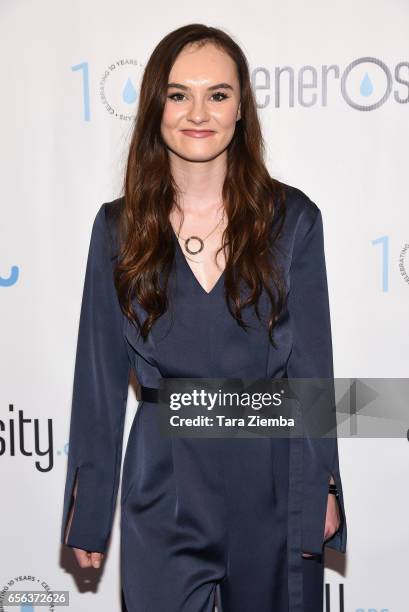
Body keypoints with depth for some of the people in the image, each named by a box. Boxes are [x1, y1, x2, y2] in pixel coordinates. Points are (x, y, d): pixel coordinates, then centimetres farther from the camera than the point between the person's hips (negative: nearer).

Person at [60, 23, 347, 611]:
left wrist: (319, 489, -6)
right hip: (162, 485, 1)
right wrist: (88, 509, 3)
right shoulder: (118, 227, -4)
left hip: (271, 480, 0)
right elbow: (100, 372, 0)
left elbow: (311, 365, -4)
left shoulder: (291, 218, -7)